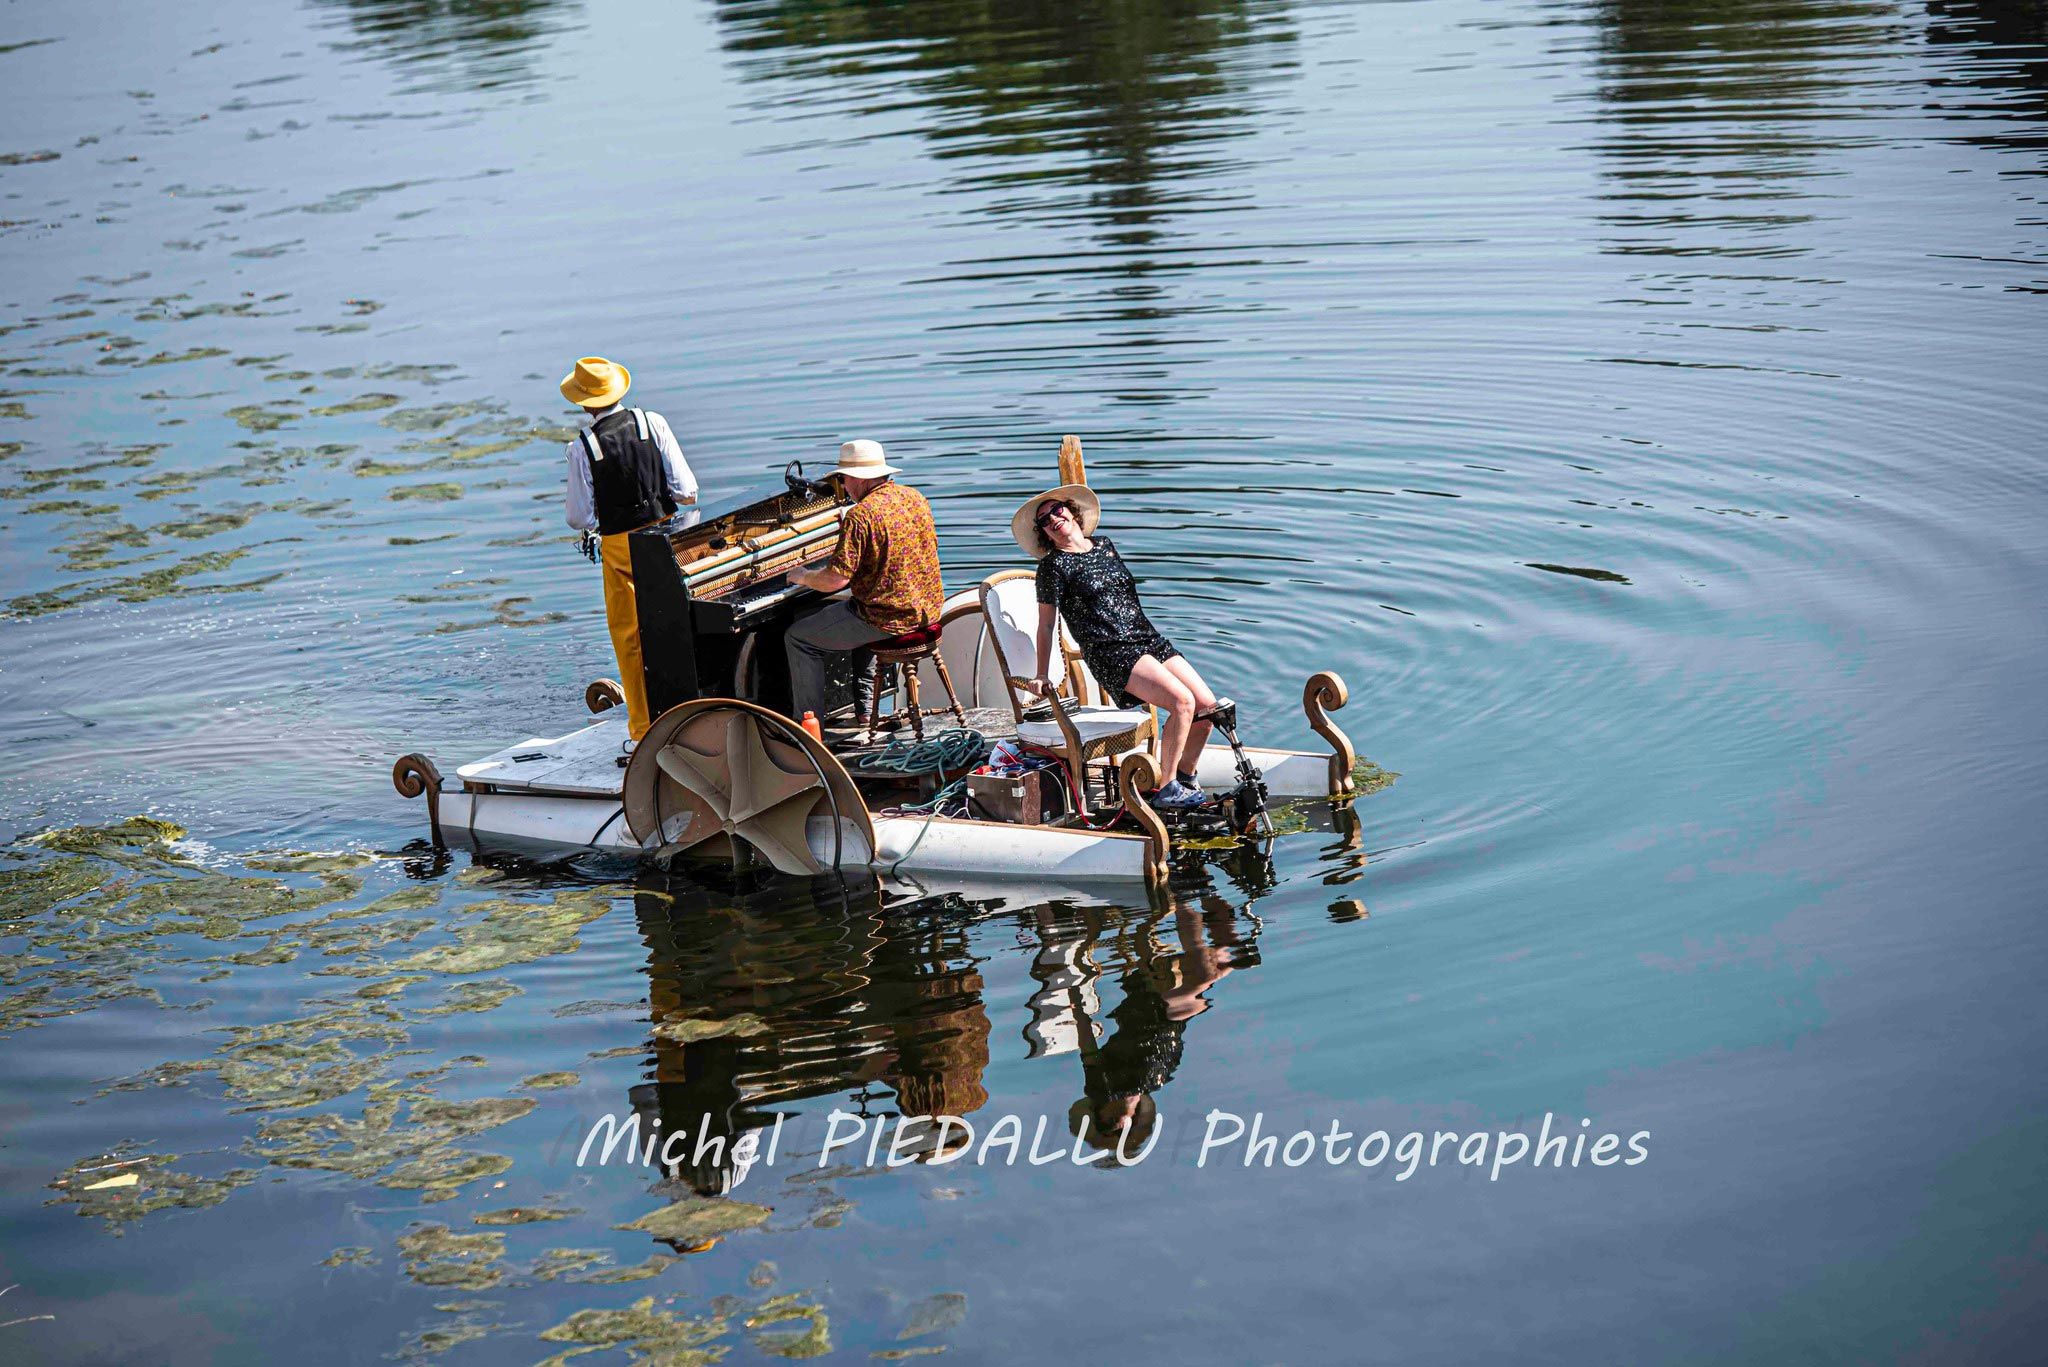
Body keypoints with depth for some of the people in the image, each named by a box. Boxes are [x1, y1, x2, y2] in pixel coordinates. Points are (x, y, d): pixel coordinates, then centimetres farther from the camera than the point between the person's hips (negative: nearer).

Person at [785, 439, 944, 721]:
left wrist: (804, 577, -1)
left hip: (888, 618, -9)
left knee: (798, 638, 6)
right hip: (927, 609, 9)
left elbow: (835, 580, -22)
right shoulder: (914, 497, 4)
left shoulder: (861, 515, -21)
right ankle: (864, 709, 39)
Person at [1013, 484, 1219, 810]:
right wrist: (1041, 676, -3)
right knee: (1182, 701, -25)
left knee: (1207, 704, -8)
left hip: (1150, 639, 7)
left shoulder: (1105, 546, 18)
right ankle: (1165, 790, -17)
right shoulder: (1054, 566, 0)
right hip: (1111, 654, -7)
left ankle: (1185, 779, 11)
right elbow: (1047, 625, 1)